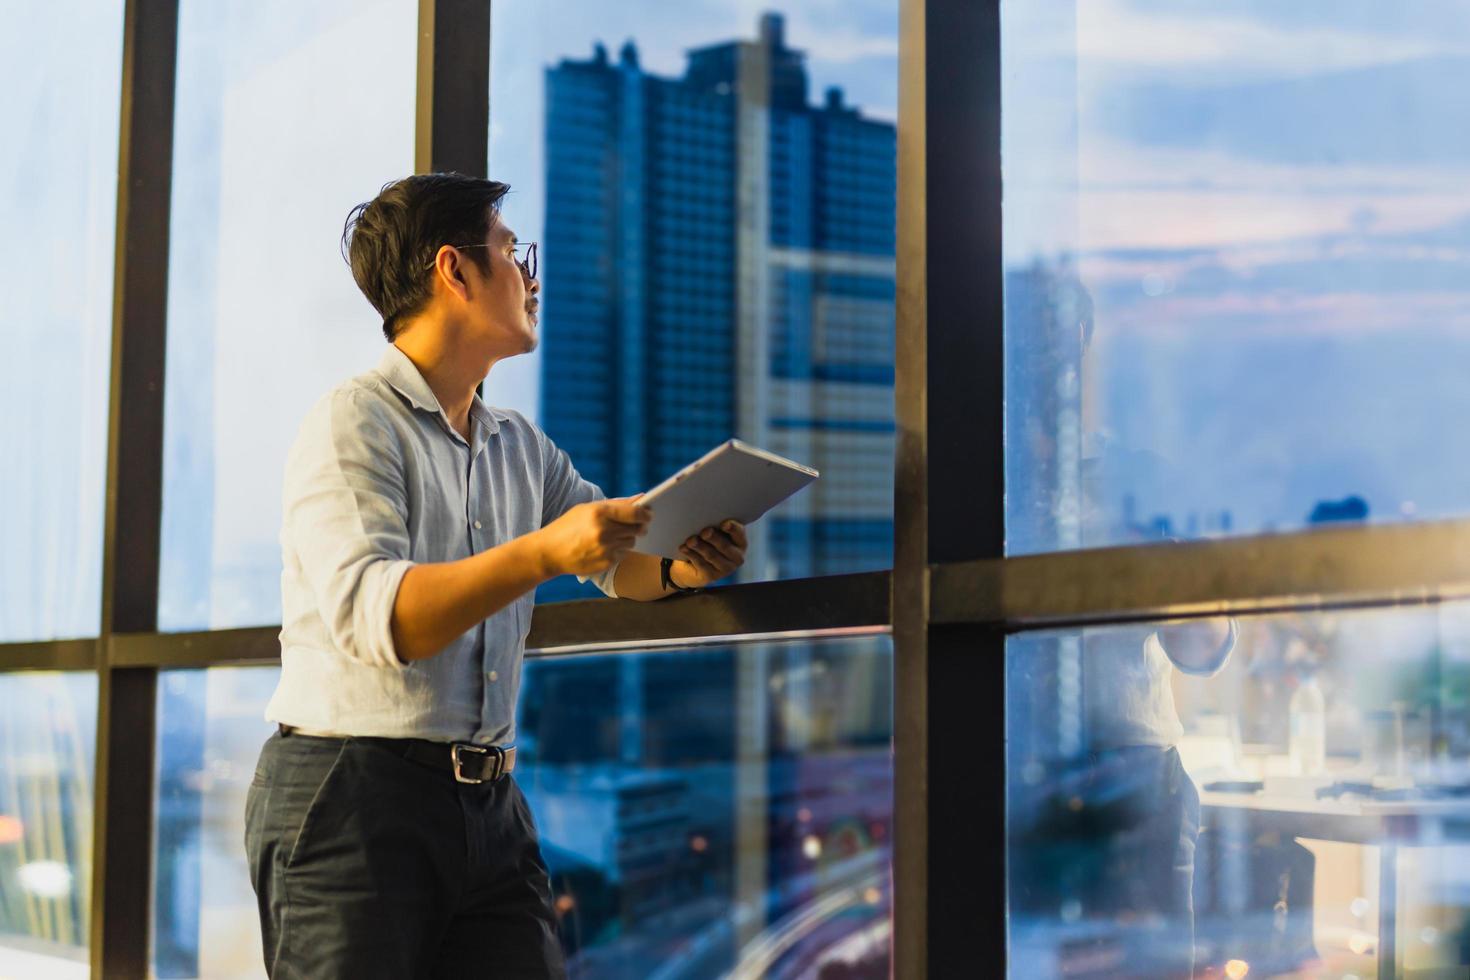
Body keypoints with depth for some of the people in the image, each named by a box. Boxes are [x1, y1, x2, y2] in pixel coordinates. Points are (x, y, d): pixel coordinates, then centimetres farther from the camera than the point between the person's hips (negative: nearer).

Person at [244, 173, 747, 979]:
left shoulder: (522, 449, 17)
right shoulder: (354, 423, -8)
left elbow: (616, 559, 20)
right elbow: (372, 617, -21)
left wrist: (677, 565, -5)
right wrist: (544, 554, -32)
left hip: (490, 804, 7)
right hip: (352, 795, -7)